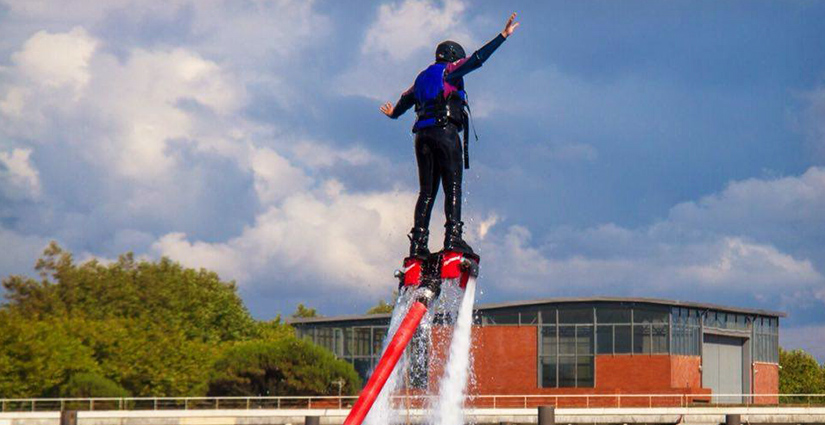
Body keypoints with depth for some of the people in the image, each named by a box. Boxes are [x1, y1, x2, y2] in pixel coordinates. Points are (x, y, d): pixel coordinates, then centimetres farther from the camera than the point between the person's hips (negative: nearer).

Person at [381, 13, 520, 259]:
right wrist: (503, 36, -6)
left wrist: (393, 113, 58)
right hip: (445, 132, -6)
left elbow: (406, 99, 37)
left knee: (426, 192, 6)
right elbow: (477, 59, -7)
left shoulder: (423, 77, 24)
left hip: (422, 135, 6)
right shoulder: (450, 70, 6)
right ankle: (453, 236, -24)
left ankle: (418, 243, -3)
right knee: (452, 187, -11)